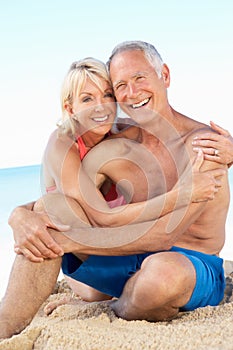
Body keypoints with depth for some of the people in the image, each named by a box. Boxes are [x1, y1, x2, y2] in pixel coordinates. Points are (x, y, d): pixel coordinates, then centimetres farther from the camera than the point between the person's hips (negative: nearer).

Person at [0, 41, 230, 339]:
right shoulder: (115, 148, 1)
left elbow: (164, 234, -26)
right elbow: (54, 202, 3)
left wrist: (69, 239, -26)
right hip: (132, 261, 5)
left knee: (164, 268, -40)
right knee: (47, 217, -10)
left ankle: (114, 312, -5)